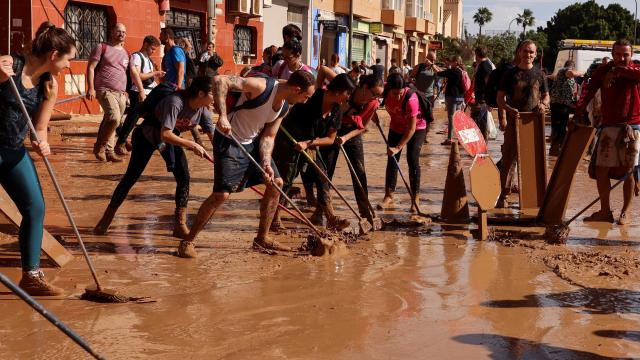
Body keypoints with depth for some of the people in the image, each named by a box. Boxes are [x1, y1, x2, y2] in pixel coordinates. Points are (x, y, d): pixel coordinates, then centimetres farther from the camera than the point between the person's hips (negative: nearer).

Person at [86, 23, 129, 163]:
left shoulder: (125, 53, 20)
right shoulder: (102, 48, 2)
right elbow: (91, 68, -2)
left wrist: (126, 92, 20)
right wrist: (91, 88, -12)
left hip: (121, 93, 6)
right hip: (105, 90, -6)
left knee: (113, 121, 4)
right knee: (114, 117, -23)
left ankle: (108, 151, 11)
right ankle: (100, 146, -7)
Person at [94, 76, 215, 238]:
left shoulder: (202, 109, -16)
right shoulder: (175, 102, -37)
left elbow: (213, 135, -11)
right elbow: (165, 135, -43)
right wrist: (192, 145, -42)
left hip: (171, 136, 6)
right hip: (147, 135, -6)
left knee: (184, 177, -8)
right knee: (132, 176, -2)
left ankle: (180, 226, -2)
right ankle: (107, 217, 13)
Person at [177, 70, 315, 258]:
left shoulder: (285, 107, -1)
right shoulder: (261, 86, -27)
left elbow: (268, 136, 4)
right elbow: (220, 81, -33)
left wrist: (266, 163, -12)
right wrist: (223, 116, -41)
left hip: (253, 142, 9)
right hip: (229, 141, -9)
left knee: (276, 183, 9)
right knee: (221, 194, -15)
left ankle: (262, 238, 23)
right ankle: (188, 241, -1)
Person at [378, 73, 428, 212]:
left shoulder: (410, 99, -36)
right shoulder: (385, 93, -23)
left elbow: (411, 128, -32)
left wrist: (398, 147, -33)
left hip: (416, 128, -5)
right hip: (396, 127, 5)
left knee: (412, 159, -13)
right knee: (392, 160, 0)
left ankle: (415, 199, -7)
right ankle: (389, 197, 4)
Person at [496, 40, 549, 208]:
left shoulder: (539, 74, 9)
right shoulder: (511, 73, 3)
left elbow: (546, 95, 17)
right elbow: (500, 97, 2)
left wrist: (543, 104, -6)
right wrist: (509, 109, -17)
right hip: (514, 120, -2)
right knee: (509, 157, -2)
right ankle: (504, 195, 3)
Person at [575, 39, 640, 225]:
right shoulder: (603, 70, 3)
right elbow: (589, 91, -9)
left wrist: (620, 70, -20)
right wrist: (579, 109, -25)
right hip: (609, 127, 2)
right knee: (601, 169, 0)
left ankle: (625, 212, 17)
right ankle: (605, 211, 14)